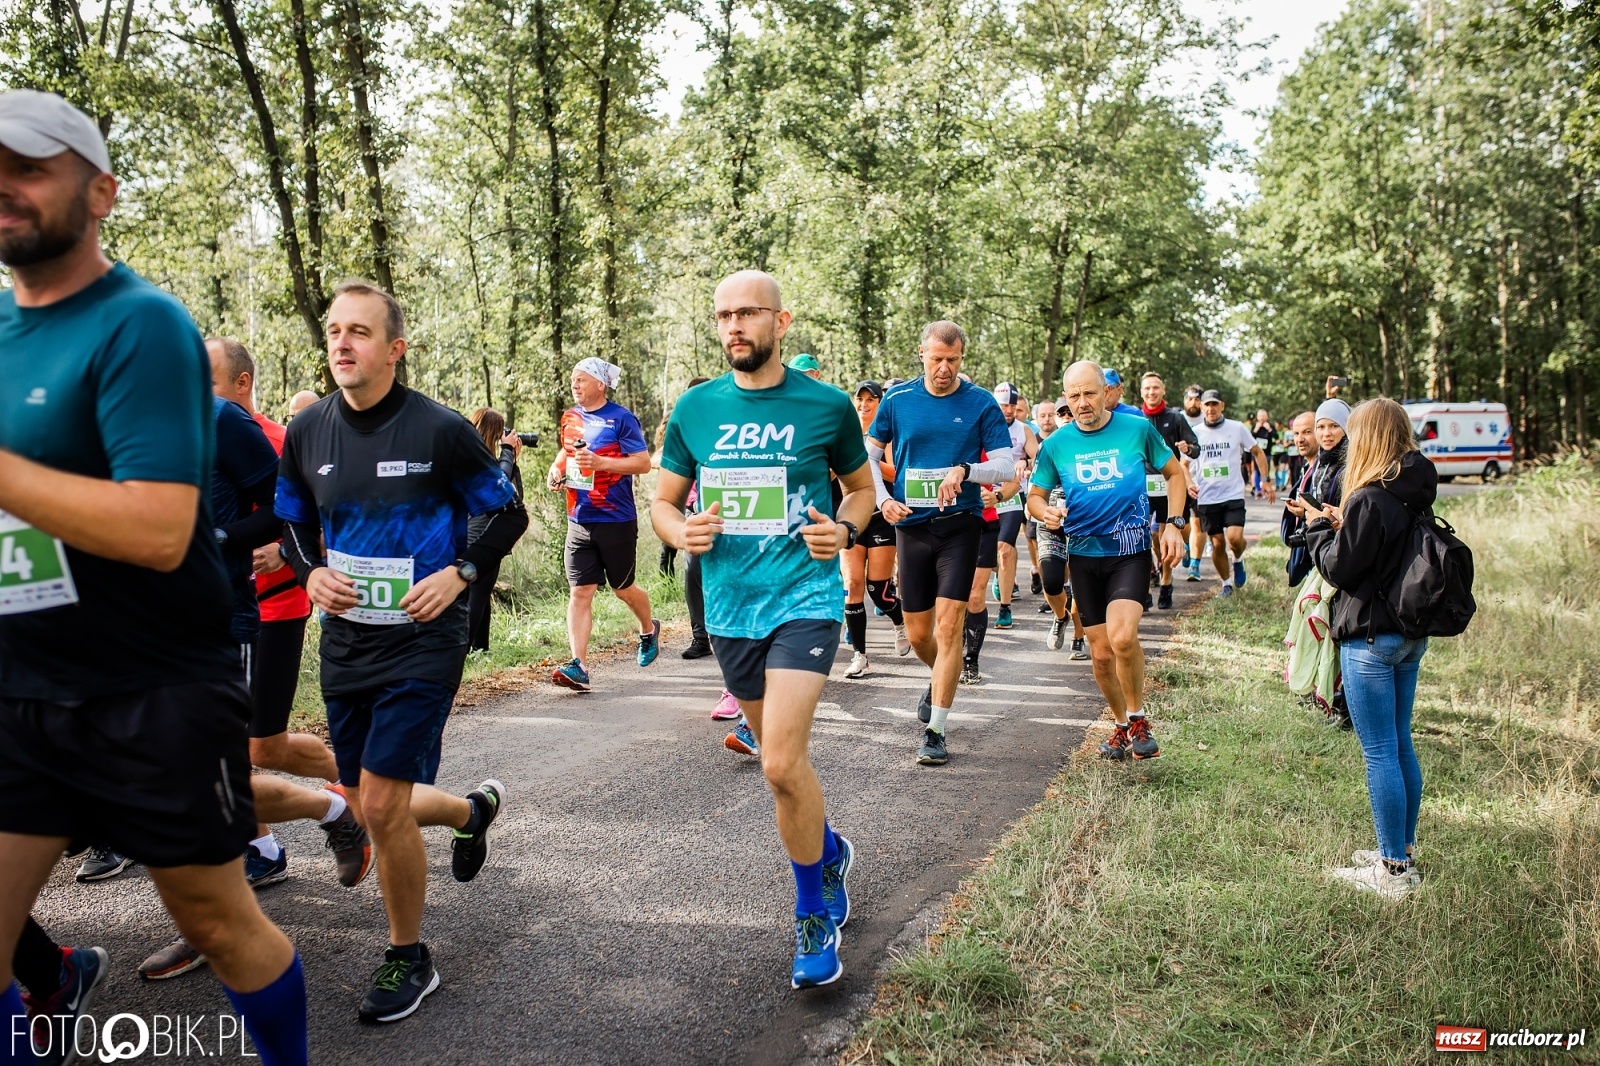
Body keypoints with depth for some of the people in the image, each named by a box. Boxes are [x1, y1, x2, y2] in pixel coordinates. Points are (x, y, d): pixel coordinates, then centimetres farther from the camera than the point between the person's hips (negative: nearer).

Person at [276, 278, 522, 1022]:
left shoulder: (438, 430, -11)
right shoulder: (306, 431, 3)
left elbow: (507, 514, -2)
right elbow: (293, 524, 16)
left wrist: (459, 574, -15)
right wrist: (312, 574, -3)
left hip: (423, 636, -5)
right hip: (345, 640, 6)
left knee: (381, 808, -8)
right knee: (369, 808, 12)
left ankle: (408, 960, 15)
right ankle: (473, 809, 44)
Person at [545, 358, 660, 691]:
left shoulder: (621, 418, -9)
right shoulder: (570, 417, 10)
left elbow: (644, 463, -13)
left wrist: (600, 462, -23)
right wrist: (556, 470, 4)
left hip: (616, 522, -5)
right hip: (579, 522, 5)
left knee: (622, 588, 11)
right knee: (580, 592, -3)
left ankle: (649, 630, 41)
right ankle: (578, 666, -7)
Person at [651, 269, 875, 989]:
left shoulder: (827, 405, -2)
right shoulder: (695, 408, 4)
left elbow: (861, 485, 12)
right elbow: (663, 501, 12)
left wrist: (847, 531, -9)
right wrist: (683, 533, -10)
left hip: (805, 597, -4)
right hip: (730, 605, 4)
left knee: (781, 762, -16)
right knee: (779, 755, 18)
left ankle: (814, 914, 7)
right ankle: (829, 852, 46)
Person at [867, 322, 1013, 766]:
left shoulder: (981, 404, -2)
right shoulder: (898, 398, 3)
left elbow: (1006, 465, -4)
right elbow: (869, 454, 11)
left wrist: (965, 470, -22)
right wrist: (883, 500, -4)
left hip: (960, 524, -2)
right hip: (911, 525, 2)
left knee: (949, 624, -10)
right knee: (917, 633, 9)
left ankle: (935, 732, -3)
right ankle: (942, 679, 43)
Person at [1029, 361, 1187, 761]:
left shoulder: (1138, 429, -4)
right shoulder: (1056, 444, 0)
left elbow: (1174, 473, 9)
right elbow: (1035, 496, 8)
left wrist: (1173, 524, -2)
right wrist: (1046, 511, -15)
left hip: (1131, 550, -3)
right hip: (1084, 554, 3)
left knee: (1122, 637, -24)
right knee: (1101, 652, 8)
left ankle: (1138, 718, 1)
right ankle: (1122, 724, 32)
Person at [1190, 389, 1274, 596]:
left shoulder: (1237, 428, -1)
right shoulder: (1195, 433, 3)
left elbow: (1257, 452, 10)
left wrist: (1266, 480, 3)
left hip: (1233, 495, -2)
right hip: (1206, 498, 2)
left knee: (1235, 538, -17)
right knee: (1217, 544, 5)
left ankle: (1238, 560, 17)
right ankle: (1227, 583, 23)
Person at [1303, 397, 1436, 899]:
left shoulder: (1369, 500, -19)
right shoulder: (1416, 496, 6)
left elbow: (1340, 568, -14)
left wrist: (1319, 527, 1)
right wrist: (1344, 526, 9)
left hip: (1370, 637, -9)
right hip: (1410, 634, 9)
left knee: (1380, 752, -1)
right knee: (1400, 745, 17)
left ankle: (1393, 870, 6)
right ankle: (1403, 852, 29)